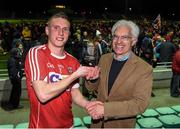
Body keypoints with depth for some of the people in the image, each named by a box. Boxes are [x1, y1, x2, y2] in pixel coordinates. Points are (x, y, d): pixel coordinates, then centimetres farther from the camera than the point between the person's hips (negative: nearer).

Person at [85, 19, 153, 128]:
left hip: (122, 124, -3)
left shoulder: (144, 69, -18)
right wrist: (93, 79, -18)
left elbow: (141, 103, -23)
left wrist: (106, 108, -31)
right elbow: (93, 88, 4)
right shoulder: (104, 59, -4)